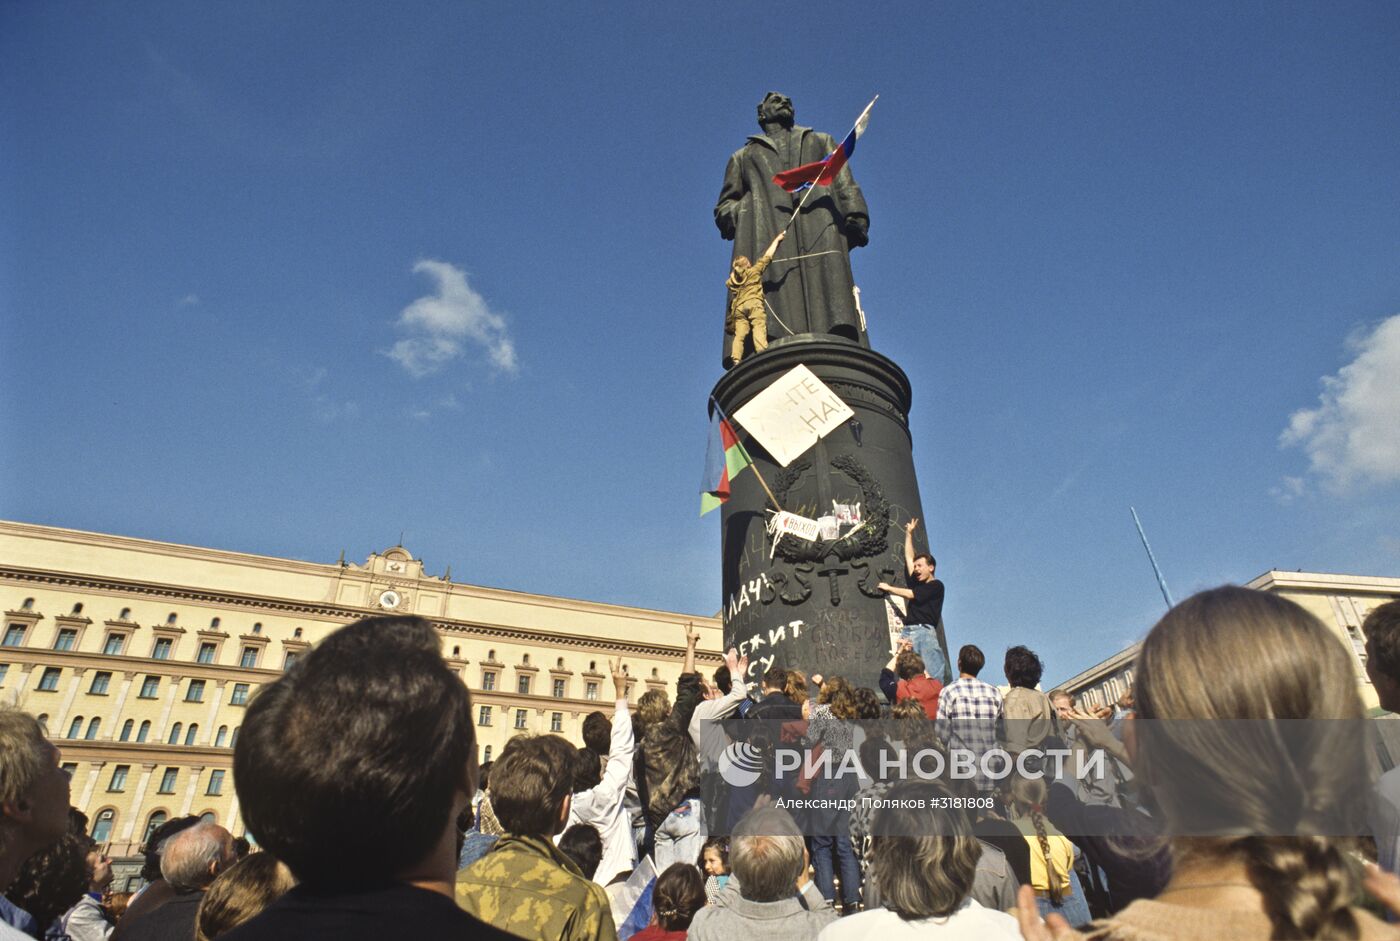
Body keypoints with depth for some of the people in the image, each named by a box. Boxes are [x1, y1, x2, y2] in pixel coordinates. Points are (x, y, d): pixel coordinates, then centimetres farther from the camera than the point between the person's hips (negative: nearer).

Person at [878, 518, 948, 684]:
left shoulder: (936, 585, 5)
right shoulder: (916, 582, 24)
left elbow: (910, 594, -2)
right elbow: (909, 557, 30)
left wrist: (889, 588, 10)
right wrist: (909, 534, 35)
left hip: (924, 631, -6)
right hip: (907, 632, 6)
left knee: (933, 675, -14)